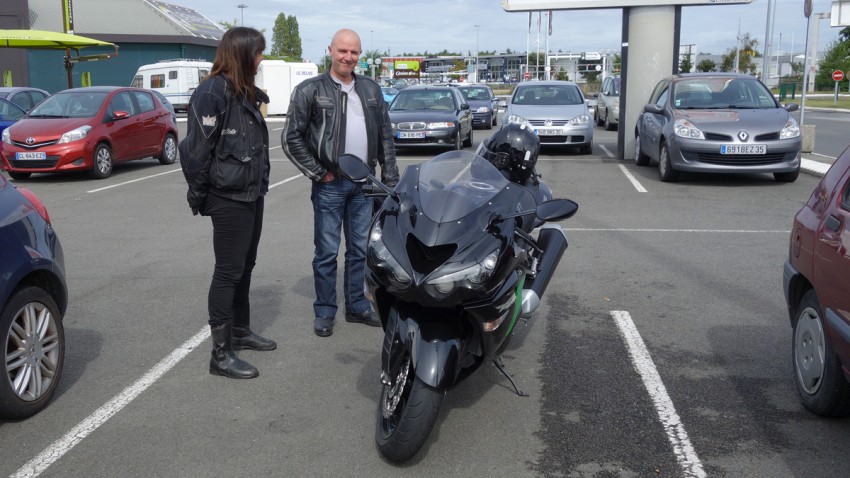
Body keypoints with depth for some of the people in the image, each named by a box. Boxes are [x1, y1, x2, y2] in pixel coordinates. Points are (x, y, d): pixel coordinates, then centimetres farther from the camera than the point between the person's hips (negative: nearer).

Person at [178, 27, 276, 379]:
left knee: (244, 268, 17)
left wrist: (260, 184, 11)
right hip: (228, 199, -9)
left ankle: (240, 331, 32)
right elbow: (196, 150, -17)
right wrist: (199, 197, -10)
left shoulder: (246, 93, 13)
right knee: (228, 272, -4)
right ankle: (221, 354, 3)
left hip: (252, 195, 9)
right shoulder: (212, 92, -16)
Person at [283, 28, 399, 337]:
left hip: (364, 183, 4)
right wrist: (318, 173, -8)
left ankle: (357, 306, 24)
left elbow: (385, 137, 12)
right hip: (330, 184, -4)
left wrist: (390, 178, 7)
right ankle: (325, 312, 14)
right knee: (327, 252, 2)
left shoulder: (371, 90, 11)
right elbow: (291, 139, -5)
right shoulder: (310, 90, -4)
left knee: (360, 249, 12)